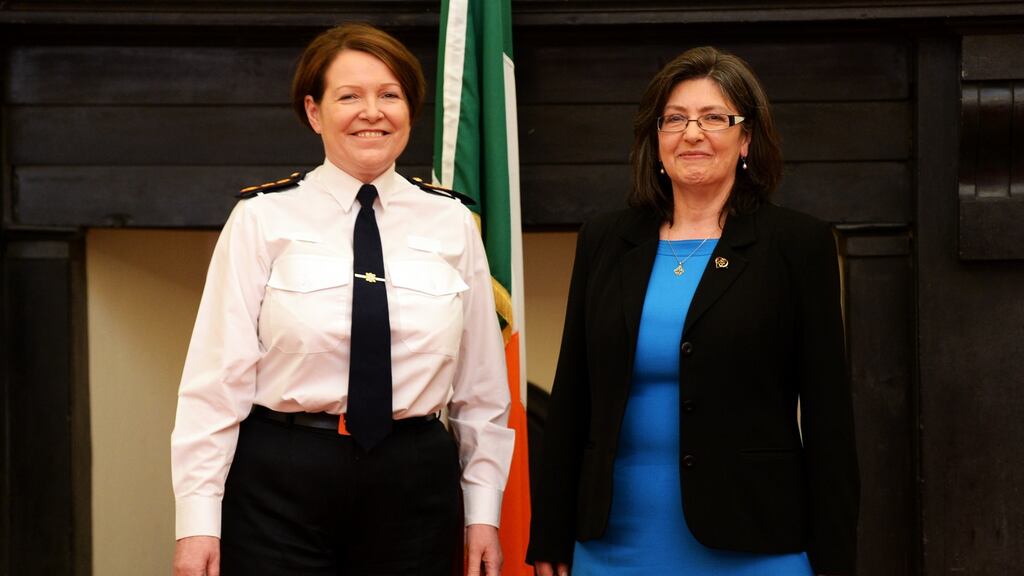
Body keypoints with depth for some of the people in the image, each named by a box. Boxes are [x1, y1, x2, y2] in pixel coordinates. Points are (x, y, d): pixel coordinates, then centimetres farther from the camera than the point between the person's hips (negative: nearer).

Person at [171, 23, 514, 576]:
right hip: (281, 486, -2)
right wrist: (198, 521, -9)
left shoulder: (452, 224, 6)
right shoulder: (262, 218, -2)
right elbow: (218, 375, -6)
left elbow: (480, 385, 9)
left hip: (416, 485, 3)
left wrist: (483, 511, 6)